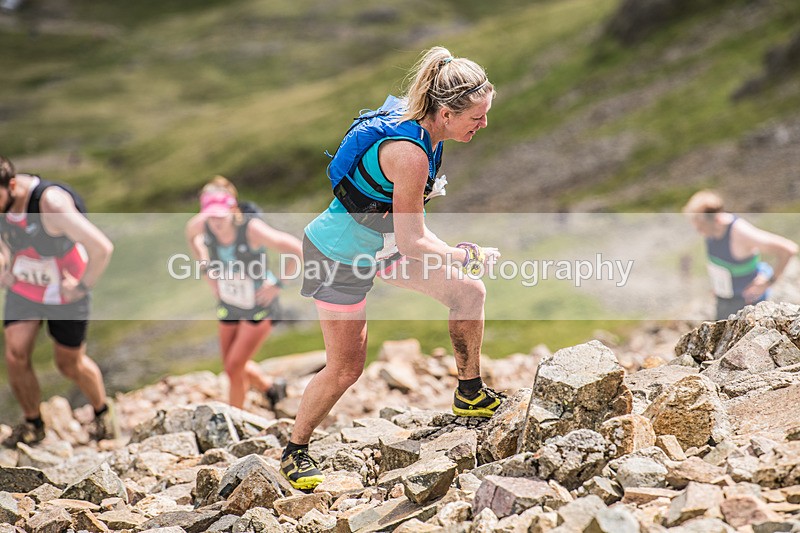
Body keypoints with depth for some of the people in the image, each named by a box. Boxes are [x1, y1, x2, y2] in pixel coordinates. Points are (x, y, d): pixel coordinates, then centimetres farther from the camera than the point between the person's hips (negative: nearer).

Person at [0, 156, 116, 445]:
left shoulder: (51, 203, -35)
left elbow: (102, 248, -37)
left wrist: (83, 287, -24)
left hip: (65, 292, -5)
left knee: (70, 364, 8)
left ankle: (102, 411, 37)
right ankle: (32, 423, 14)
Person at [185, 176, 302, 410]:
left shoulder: (252, 229, -34)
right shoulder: (202, 225, -20)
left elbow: (298, 250, -29)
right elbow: (191, 233, 7)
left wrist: (277, 284, -21)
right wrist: (207, 270, 1)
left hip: (259, 306, -5)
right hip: (229, 304, 6)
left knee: (233, 368, -7)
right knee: (233, 367, 16)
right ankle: (272, 387, 47)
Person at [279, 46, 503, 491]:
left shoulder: (422, 128, -7)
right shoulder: (408, 153, -35)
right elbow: (412, 244, -28)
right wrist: (467, 255, -16)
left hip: (380, 241, 9)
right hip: (340, 257, -9)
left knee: (469, 292, 7)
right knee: (346, 369, 1)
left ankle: (471, 394, 24)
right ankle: (295, 452, 22)